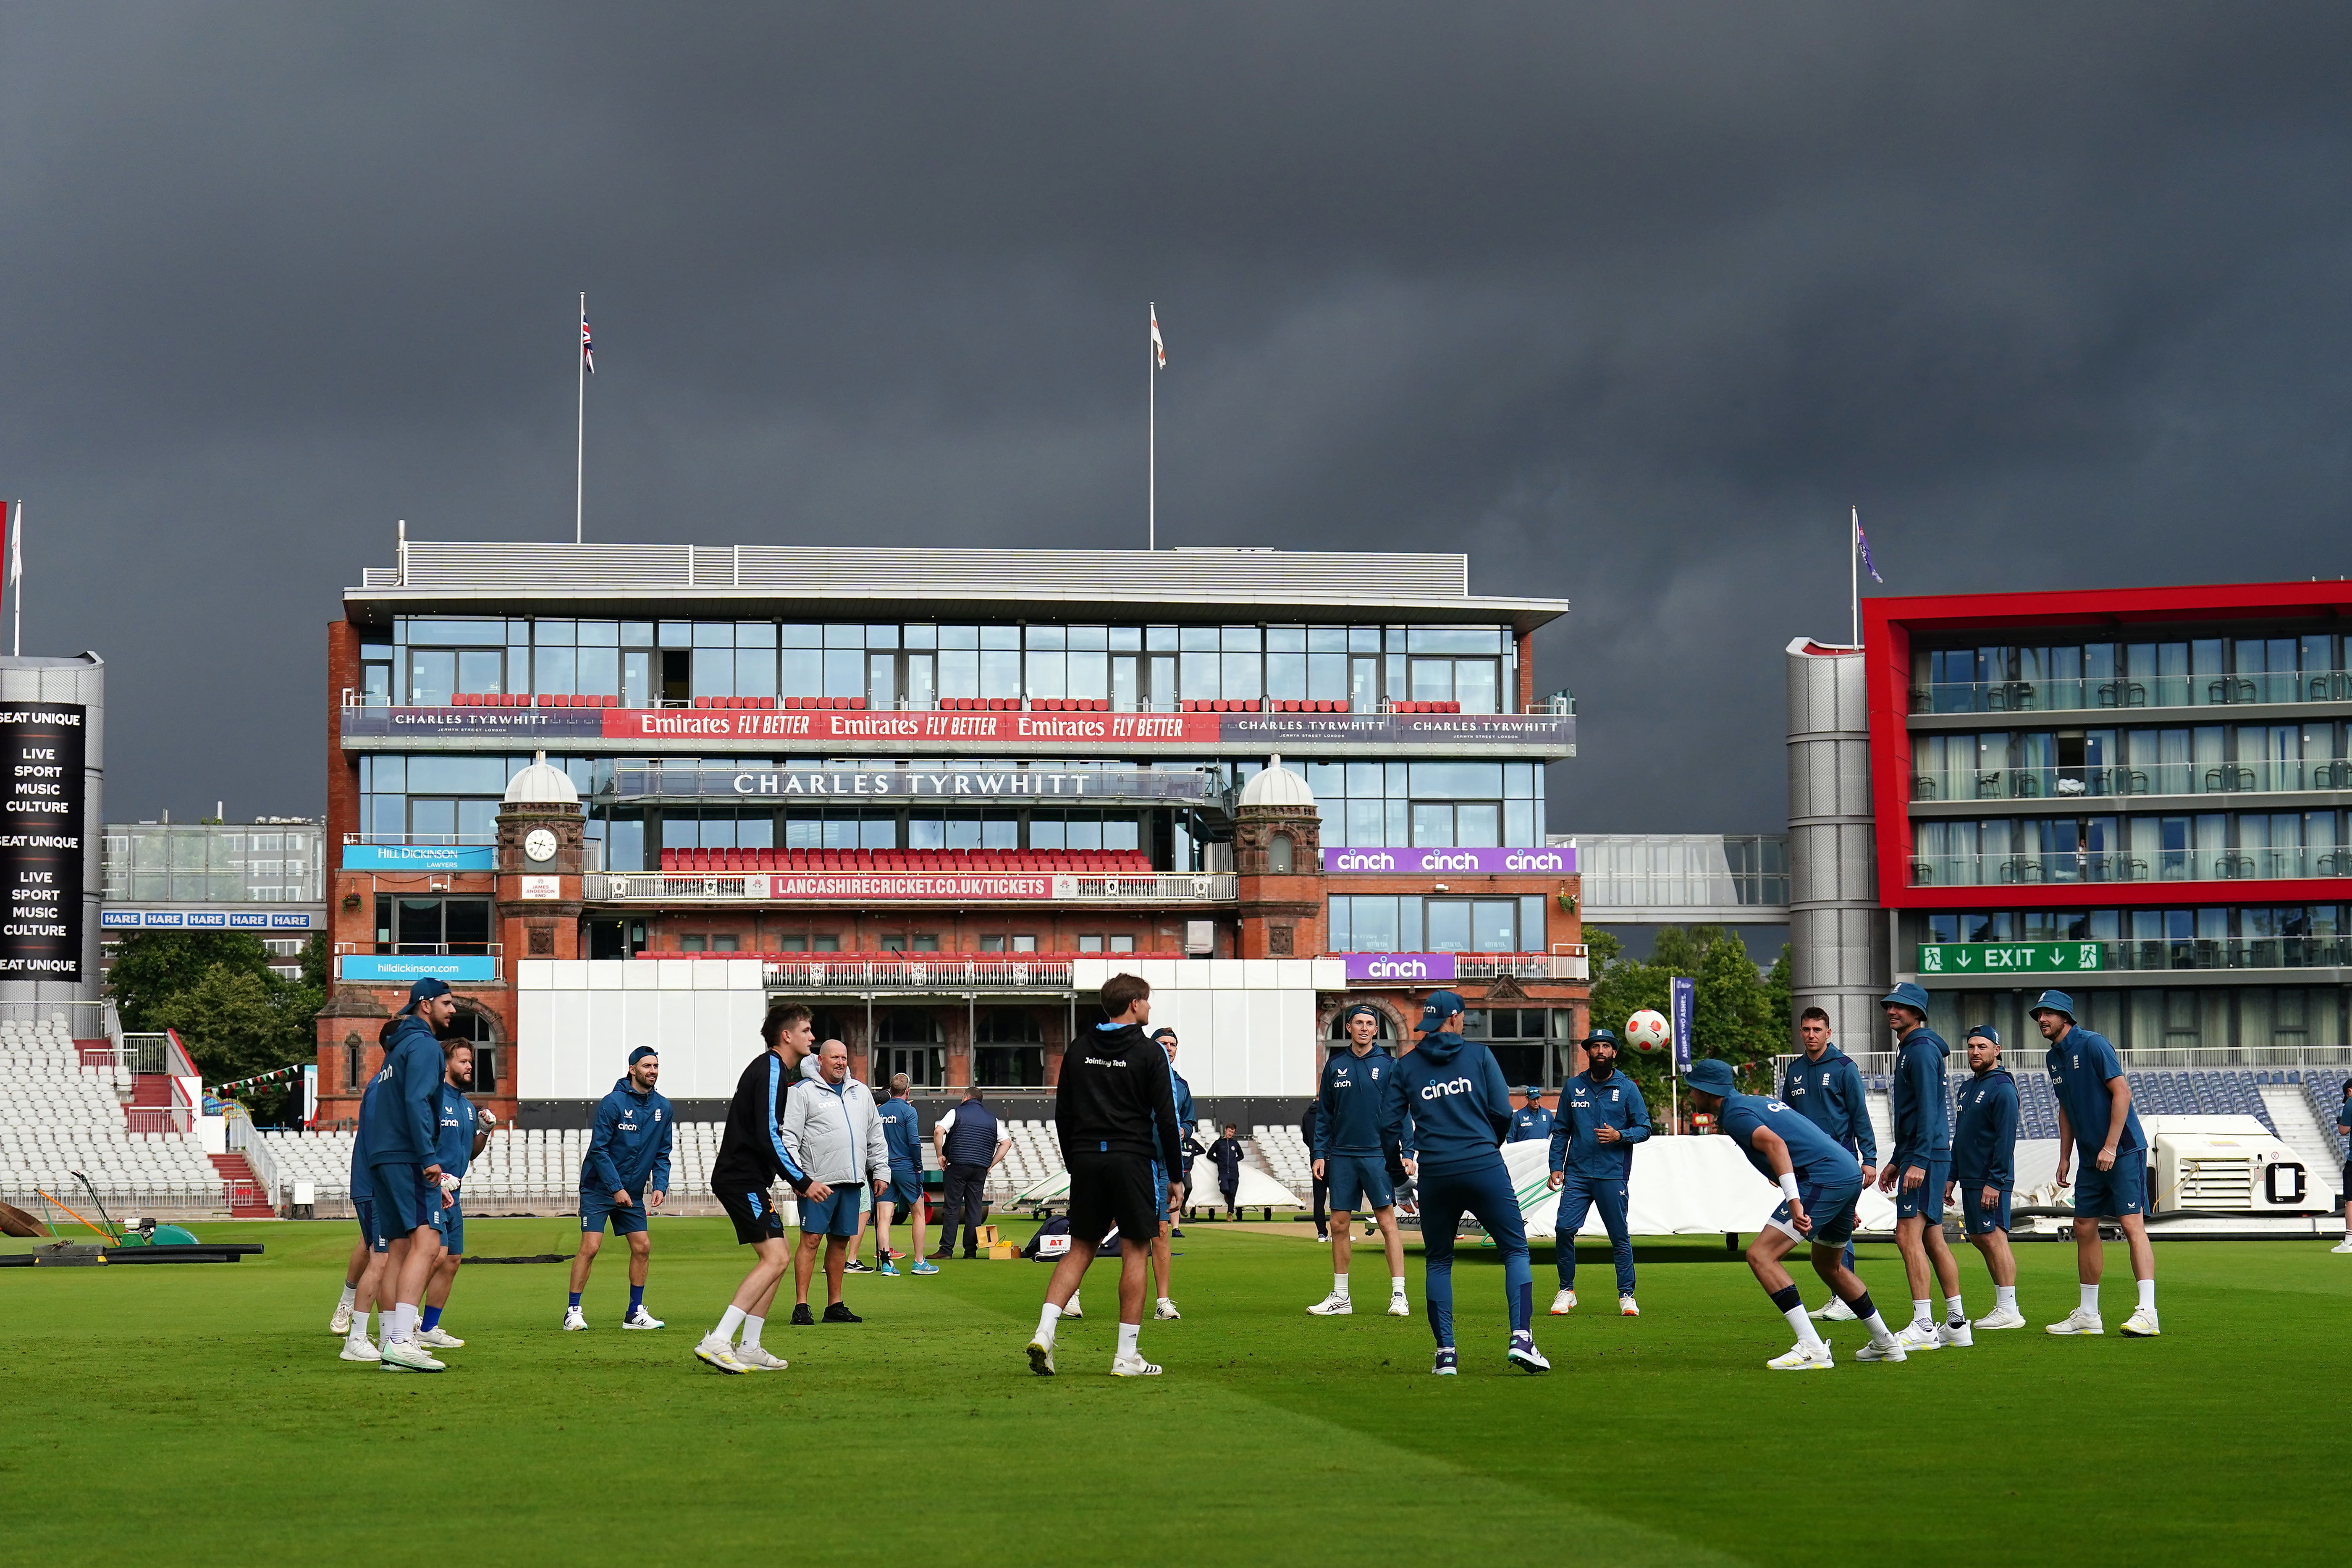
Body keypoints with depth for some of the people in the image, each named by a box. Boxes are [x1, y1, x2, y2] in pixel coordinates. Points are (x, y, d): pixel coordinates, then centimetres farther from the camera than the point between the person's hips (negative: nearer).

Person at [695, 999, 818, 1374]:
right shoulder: (770, 1070, -14)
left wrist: (796, 1179, 22)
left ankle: (749, 1349, 11)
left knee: (779, 1258, 11)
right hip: (742, 1181, -11)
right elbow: (768, 1137, -21)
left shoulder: (774, 1070, 19)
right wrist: (803, 1182, -18)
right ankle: (717, 1343, -21)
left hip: (746, 1179, 11)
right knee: (774, 1258, -16)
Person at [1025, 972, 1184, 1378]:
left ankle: (1044, 1332, -7)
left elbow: (1062, 1115, 12)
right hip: (1133, 1161, -4)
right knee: (1134, 1252, 1)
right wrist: (1175, 1174, 1)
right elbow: (1166, 1118, -6)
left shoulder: (1078, 1050, 10)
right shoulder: (1149, 1053, -4)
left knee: (1080, 1249, 11)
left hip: (1086, 1160, 4)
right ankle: (1127, 1356, -1)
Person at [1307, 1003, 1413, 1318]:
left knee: (1387, 1221, -6)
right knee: (1340, 1226, 5)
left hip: (1378, 1155, -3)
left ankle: (1399, 1295, -4)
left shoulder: (1388, 1065, 1)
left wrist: (1406, 1152, -6)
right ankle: (1340, 1298, 13)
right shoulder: (1335, 1065, 8)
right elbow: (1324, 1114, 12)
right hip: (1342, 1156, 3)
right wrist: (1319, 1154, 6)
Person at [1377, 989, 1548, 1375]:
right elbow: (1502, 1113, 1)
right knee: (1516, 1249, 6)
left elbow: (1389, 1124, 8)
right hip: (1484, 1169, -2)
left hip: (1435, 1174, 2)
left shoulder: (1406, 1066, 10)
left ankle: (1446, 1353, 6)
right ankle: (1521, 1337, -11)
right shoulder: (1479, 1055, 5)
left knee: (1438, 1261, 14)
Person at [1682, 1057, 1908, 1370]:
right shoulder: (1761, 1101, 25)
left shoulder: (1735, 1114, -5)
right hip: (1850, 1172, 10)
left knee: (1760, 1255, -12)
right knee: (1828, 1266, 29)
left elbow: (1775, 1144, -24)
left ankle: (1812, 1348, -19)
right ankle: (1886, 1344, 38)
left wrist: (1795, 1202, -32)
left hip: (1823, 1180, -10)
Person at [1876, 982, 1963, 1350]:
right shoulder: (1908, 1050, 21)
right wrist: (1896, 1162, 28)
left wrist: (1918, 1161, -25)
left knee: (1909, 1236, -15)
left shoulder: (1922, 1049, -11)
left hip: (1926, 1156, -11)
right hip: (1917, 1157, 11)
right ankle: (1956, 1324, 15)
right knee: (1933, 1240, 11)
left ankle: (1924, 1327, -18)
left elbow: (1928, 1109, -19)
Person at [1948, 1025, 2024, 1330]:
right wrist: (1952, 1177, 18)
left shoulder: (2002, 1089, -11)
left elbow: (2005, 1140, -17)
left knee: (1993, 1237, -11)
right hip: (1969, 1179, 9)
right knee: (1980, 1238, 9)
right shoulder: (1968, 1088, 18)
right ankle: (2003, 1306, 14)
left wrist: (1995, 1182, -21)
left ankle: (2009, 1310, -10)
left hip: (1991, 1180, -9)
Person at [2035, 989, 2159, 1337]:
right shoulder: (2053, 1058, 13)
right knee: (2084, 1228, 9)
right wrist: (2064, 1158, 17)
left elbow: (2122, 1091, -17)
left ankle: (2147, 1313, -19)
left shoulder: (2092, 1044, -11)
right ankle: (2088, 1315, 17)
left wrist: (2111, 1147, -20)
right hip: (2091, 1158, 9)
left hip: (2124, 1151, -9)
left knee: (2132, 1224, -14)